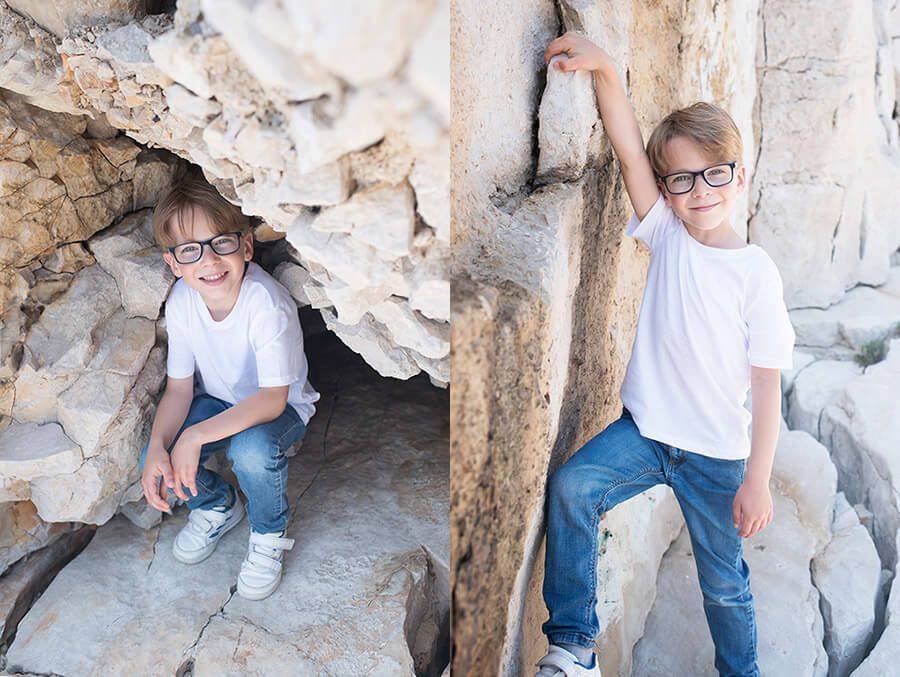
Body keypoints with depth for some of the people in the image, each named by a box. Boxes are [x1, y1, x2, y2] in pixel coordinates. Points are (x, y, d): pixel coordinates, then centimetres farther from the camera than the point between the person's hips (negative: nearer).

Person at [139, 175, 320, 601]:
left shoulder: (266, 303, -33)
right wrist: (157, 448, -27)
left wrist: (196, 436, -39)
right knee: (157, 463, -17)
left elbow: (273, 397, -32)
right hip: (219, 401, 5)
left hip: (280, 408, -5)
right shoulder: (180, 303, -16)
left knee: (252, 451, -36)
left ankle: (269, 535, -3)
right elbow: (179, 389, -9)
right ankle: (218, 506, 17)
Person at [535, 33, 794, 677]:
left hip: (718, 455, -1)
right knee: (571, 486, -22)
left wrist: (757, 479, -11)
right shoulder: (668, 235, -2)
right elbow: (628, 148, -15)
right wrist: (603, 67, -27)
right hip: (644, 429, 2)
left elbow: (768, 383, -8)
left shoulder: (757, 271, -9)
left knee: (725, 582, 11)